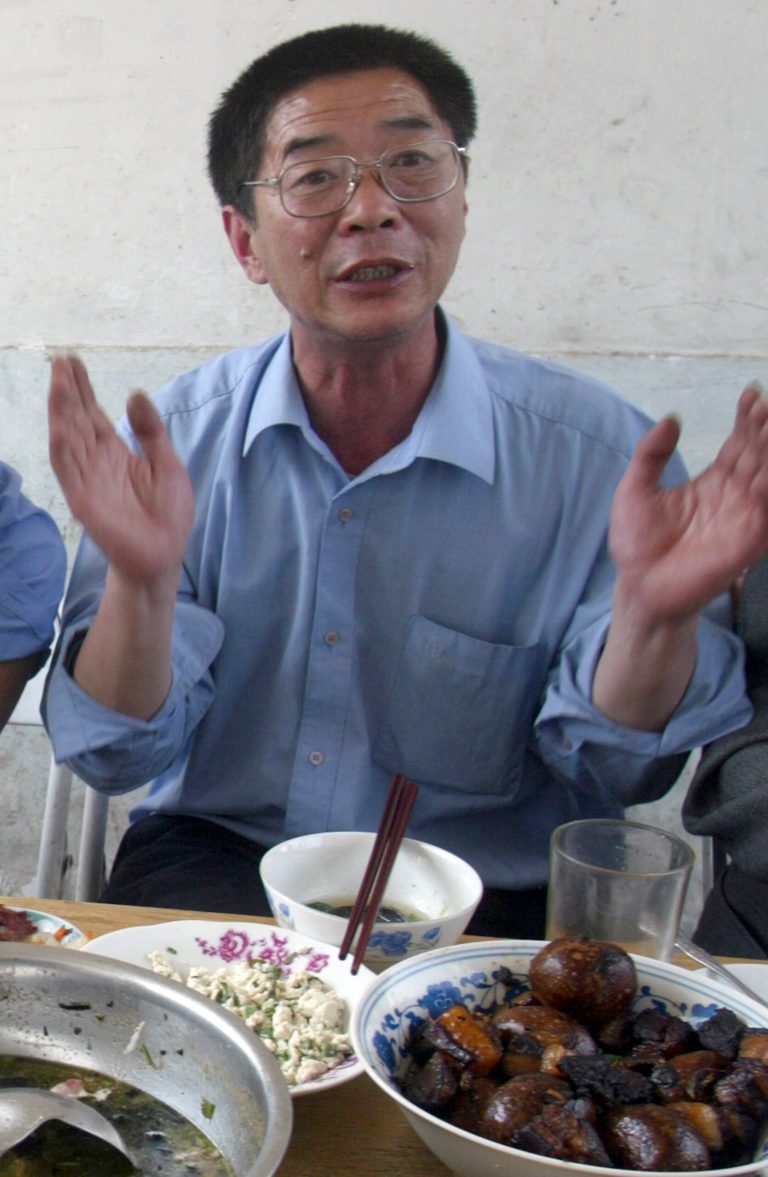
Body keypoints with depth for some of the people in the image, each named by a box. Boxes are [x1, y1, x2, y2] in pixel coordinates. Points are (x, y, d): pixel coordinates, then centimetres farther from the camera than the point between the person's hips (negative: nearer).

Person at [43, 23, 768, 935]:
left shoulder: (597, 451, -9)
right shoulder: (174, 437, -3)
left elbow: (610, 773, -5)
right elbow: (118, 755, -6)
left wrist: (654, 616, -26)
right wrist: (142, 583, -26)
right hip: (213, 867, 0)